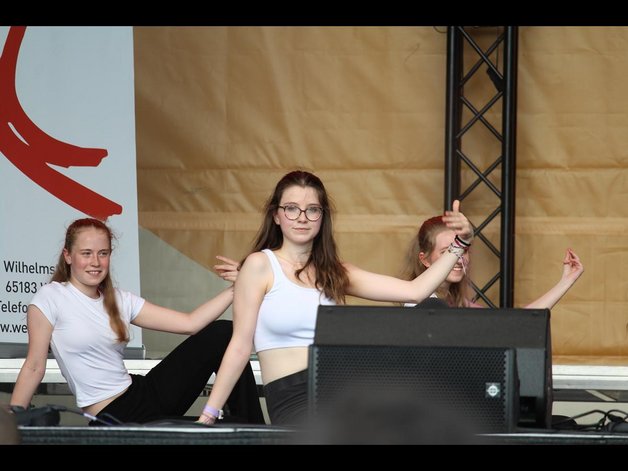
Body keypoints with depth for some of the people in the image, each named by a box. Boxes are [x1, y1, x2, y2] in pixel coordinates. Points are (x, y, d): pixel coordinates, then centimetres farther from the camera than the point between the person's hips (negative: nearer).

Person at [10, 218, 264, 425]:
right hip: (111, 418, -7)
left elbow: (190, 322, 3)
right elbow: (34, 367, -6)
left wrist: (235, 289, -7)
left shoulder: (120, 301, 8)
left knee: (223, 333, -3)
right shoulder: (50, 298, -6)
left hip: (144, 392, 7)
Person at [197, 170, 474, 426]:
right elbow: (240, 346, 1)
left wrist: (460, 244, 4)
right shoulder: (260, 264, 2)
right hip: (291, 399, -7)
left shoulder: (334, 271, 17)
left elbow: (415, 291, 10)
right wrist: (208, 416, -3)